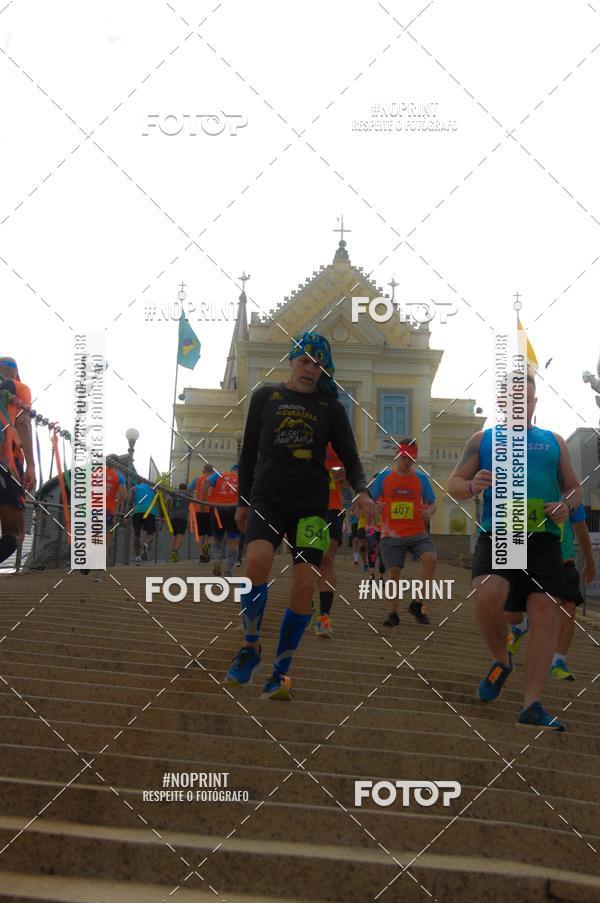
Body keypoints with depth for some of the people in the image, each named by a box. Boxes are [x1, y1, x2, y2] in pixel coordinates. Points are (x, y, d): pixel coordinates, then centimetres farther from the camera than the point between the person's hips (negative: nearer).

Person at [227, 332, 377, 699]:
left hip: (311, 505, 1)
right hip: (268, 499, -1)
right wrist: (243, 502, 15)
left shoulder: (331, 407, 9)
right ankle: (251, 647, -8)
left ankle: (282, 669, 6)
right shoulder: (265, 397, 10)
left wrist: (362, 492, -11)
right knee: (257, 560, -27)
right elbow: (249, 452, 15)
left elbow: (351, 459, 8)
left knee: (305, 584, -8)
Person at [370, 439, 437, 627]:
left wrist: (428, 512, -13)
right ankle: (393, 614, 15)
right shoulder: (384, 476, 3)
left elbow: (432, 504, 11)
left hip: (417, 532, 0)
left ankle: (417, 603, -9)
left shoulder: (421, 478, 6)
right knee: (393, 572, -2)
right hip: (392, 534, 0)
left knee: (430, 557, -23)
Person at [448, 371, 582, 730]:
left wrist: (566, 505, -2)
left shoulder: (554, 442, 19)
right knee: (487, 596, -26)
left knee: (545, 614, -8)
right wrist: (473, 486, -9)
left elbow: (574, 488, 22)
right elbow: (454, 484, 14)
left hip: (543, 540, 2)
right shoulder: (483, 440, 16)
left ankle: (533, 704, -4)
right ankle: (502, 660, 4)